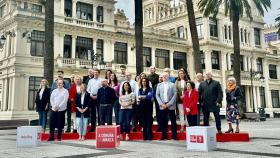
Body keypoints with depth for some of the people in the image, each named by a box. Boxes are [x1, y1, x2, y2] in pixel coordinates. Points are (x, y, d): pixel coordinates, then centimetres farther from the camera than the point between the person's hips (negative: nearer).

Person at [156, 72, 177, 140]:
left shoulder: (172, 85, 5)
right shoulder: (159, 85, 12)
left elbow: (175, 95, -2)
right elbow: (157, 95, 7)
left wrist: (169, 104, -10)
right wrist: (161, 104, -5)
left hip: (170, 106, -2)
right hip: (162, 106, 2)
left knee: (173, 121, 0)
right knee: (163, 121, 2)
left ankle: (174, 136, 6)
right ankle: (163, 136, 10)